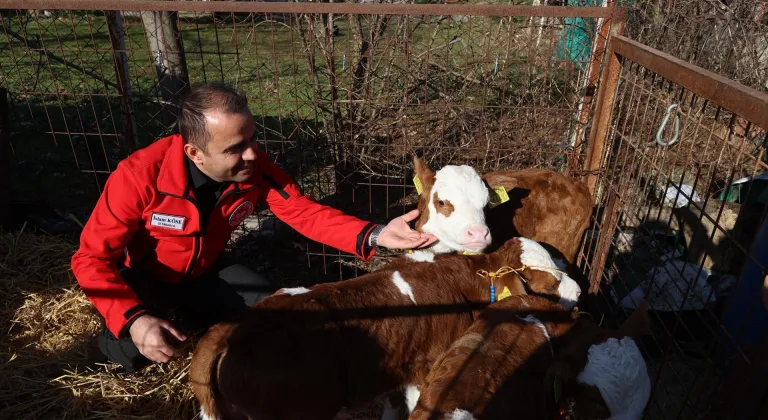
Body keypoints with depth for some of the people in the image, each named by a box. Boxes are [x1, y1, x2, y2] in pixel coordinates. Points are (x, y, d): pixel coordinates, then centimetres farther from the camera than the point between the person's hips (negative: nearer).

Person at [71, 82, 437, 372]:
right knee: (134, 351, -28)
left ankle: (192, 315, 14)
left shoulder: (255, 169, -25)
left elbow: (305, 212, -23)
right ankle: (117, 334, 11)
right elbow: (92, 257, -28)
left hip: (204, 272, 3)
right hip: (143, 277, -2)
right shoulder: (140, 176, -34)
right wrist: (134, 319, -44)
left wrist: (375, 235, -39)